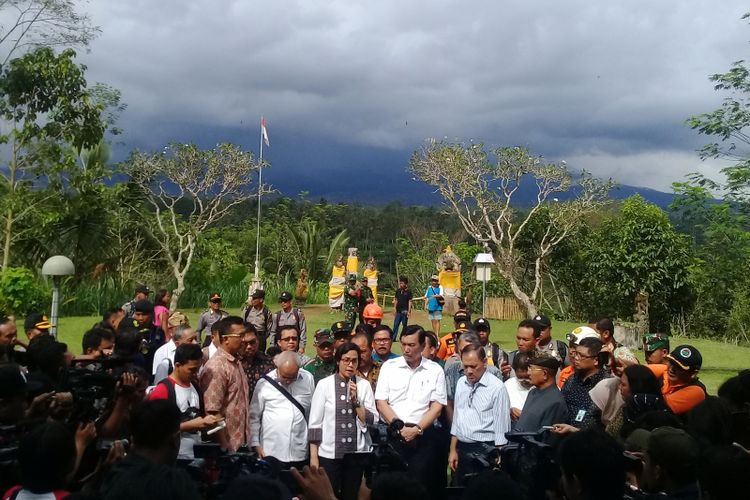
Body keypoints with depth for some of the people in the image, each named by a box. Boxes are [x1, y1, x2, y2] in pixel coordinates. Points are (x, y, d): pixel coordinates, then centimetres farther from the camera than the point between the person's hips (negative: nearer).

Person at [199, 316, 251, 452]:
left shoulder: (236, 362, 9)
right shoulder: (216, 367, -19)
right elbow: (212, 411, -21)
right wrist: (225, 446, -18)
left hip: (241, 441, 8)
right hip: (228, 444, -8)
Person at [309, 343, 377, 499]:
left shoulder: (364, 385, 1)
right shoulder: (324, 384, -5)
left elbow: (372, 421, -2)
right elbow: (315, 422, -4)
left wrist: (356, 400, -14)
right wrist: (313, 455, -6)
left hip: (357, 453, 2)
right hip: (329, 453, -2)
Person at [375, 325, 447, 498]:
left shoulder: (435, 370, 4)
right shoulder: (389, 366, 5)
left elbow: (437, 407, 0)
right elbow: (381, 403, 1)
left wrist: (416, 429, -12)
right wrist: (399, 427, -11)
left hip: (423, 436, 0)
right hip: (393, 434, 0)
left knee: (421, 482, -1)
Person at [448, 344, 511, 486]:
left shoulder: (497, 387, -12)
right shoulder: (461, 383, 7)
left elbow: (501, 429, -11)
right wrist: (453, 450, 12)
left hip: (484, 451, -6)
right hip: (462, 449, 6)